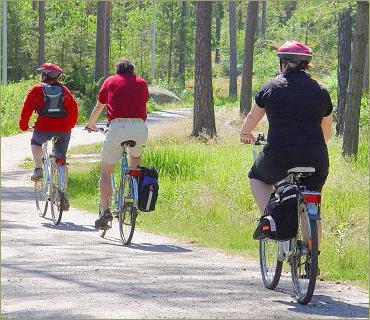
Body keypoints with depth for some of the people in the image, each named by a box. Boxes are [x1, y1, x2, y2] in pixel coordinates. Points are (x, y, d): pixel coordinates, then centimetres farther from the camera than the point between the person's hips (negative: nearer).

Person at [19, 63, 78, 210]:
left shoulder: (36, 89, 5)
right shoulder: (64, 90, 12)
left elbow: (26, 109, 4)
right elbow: (74, 109, 13)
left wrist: (23, 126, 18)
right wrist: (70, 126, 27)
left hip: (44, 129, -2)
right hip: (63, 130, 2)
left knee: (35, 143, 32)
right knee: (61, 161, 13)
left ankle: (38, 169, 13)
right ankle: (63, 194, 4)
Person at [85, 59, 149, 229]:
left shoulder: (110, 81, 17)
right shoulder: (141, 82, 21)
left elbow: (98, 108, 29)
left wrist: (90, 125, 48)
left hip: (117, 127, -2)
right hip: (140, 127, 2)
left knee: (106, 171, 8)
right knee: (135, 158, 32)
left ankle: (105, 210, -5)